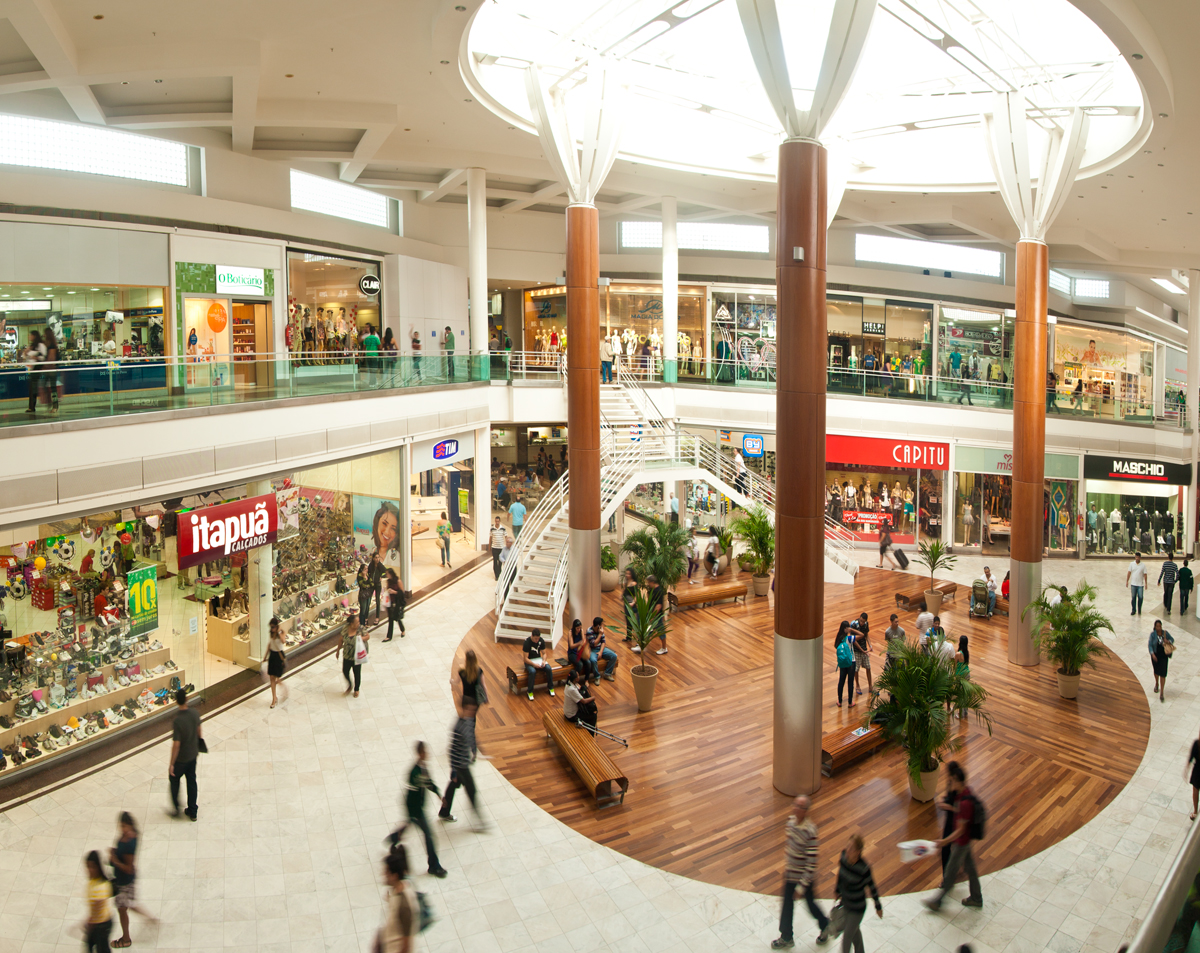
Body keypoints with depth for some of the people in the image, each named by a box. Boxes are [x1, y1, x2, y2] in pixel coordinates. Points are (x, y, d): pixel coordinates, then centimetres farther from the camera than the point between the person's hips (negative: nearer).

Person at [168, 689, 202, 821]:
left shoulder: (177, 721, -30)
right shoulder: (195, 713, -12)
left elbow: (176, 744, -25)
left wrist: (171, 764, -15)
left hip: (181, 758, -5)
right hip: (193, 754, 5)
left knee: (174, 779, 21)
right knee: (191, 781, 18)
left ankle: (176, 808, 32)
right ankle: (192, 811, 29)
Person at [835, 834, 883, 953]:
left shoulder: (864, 868, -33)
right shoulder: (844, 855, -18)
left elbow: (872, 887, -17)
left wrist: (878, 907, -3)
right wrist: (838, 889, 16)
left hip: (857, 909, -5)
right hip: (846, 902, 5)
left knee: (847, 938, 10)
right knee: (855, 930, 29)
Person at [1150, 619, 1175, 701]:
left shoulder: (1165, 633, -9)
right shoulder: (1153, 634, -11)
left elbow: (1172, 639, 6)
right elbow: (1150, 645, -12)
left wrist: (1168, 642, -17)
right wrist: (1152, 654, -25)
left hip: (1164, 656, -1)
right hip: (1155, 656, 1)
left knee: (1162, 674, -6)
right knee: (1156, 671, 21)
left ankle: (1162, 693, -1)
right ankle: (1157, 684, 51)